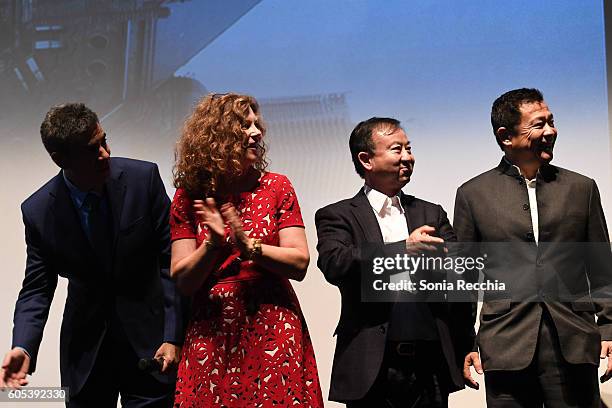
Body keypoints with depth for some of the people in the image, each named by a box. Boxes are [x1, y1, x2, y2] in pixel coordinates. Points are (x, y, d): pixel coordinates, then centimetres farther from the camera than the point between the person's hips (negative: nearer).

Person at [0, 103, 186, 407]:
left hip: (149, 339, -1)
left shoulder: (143, 178, -12)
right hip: (85, 350, 1)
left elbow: (172, 261, -9)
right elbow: (37, 288, -3)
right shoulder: (38, 211, -10)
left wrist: (173, 336, -14)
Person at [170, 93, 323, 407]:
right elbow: (183, 281, -1)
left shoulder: (276, 187, 2)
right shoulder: (189, 197, 3)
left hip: (274, 333, 0)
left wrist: (250, 246, -18)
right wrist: (213, 244, -18)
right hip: (211, 337, 0)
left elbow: (299, 265, -4)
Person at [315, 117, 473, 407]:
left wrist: (465, 349, 0)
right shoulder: (336, 216, 3)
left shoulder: (431, 214, 15)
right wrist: (404, 248, -15)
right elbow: (334, 264, -16)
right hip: (372, 370, -3)